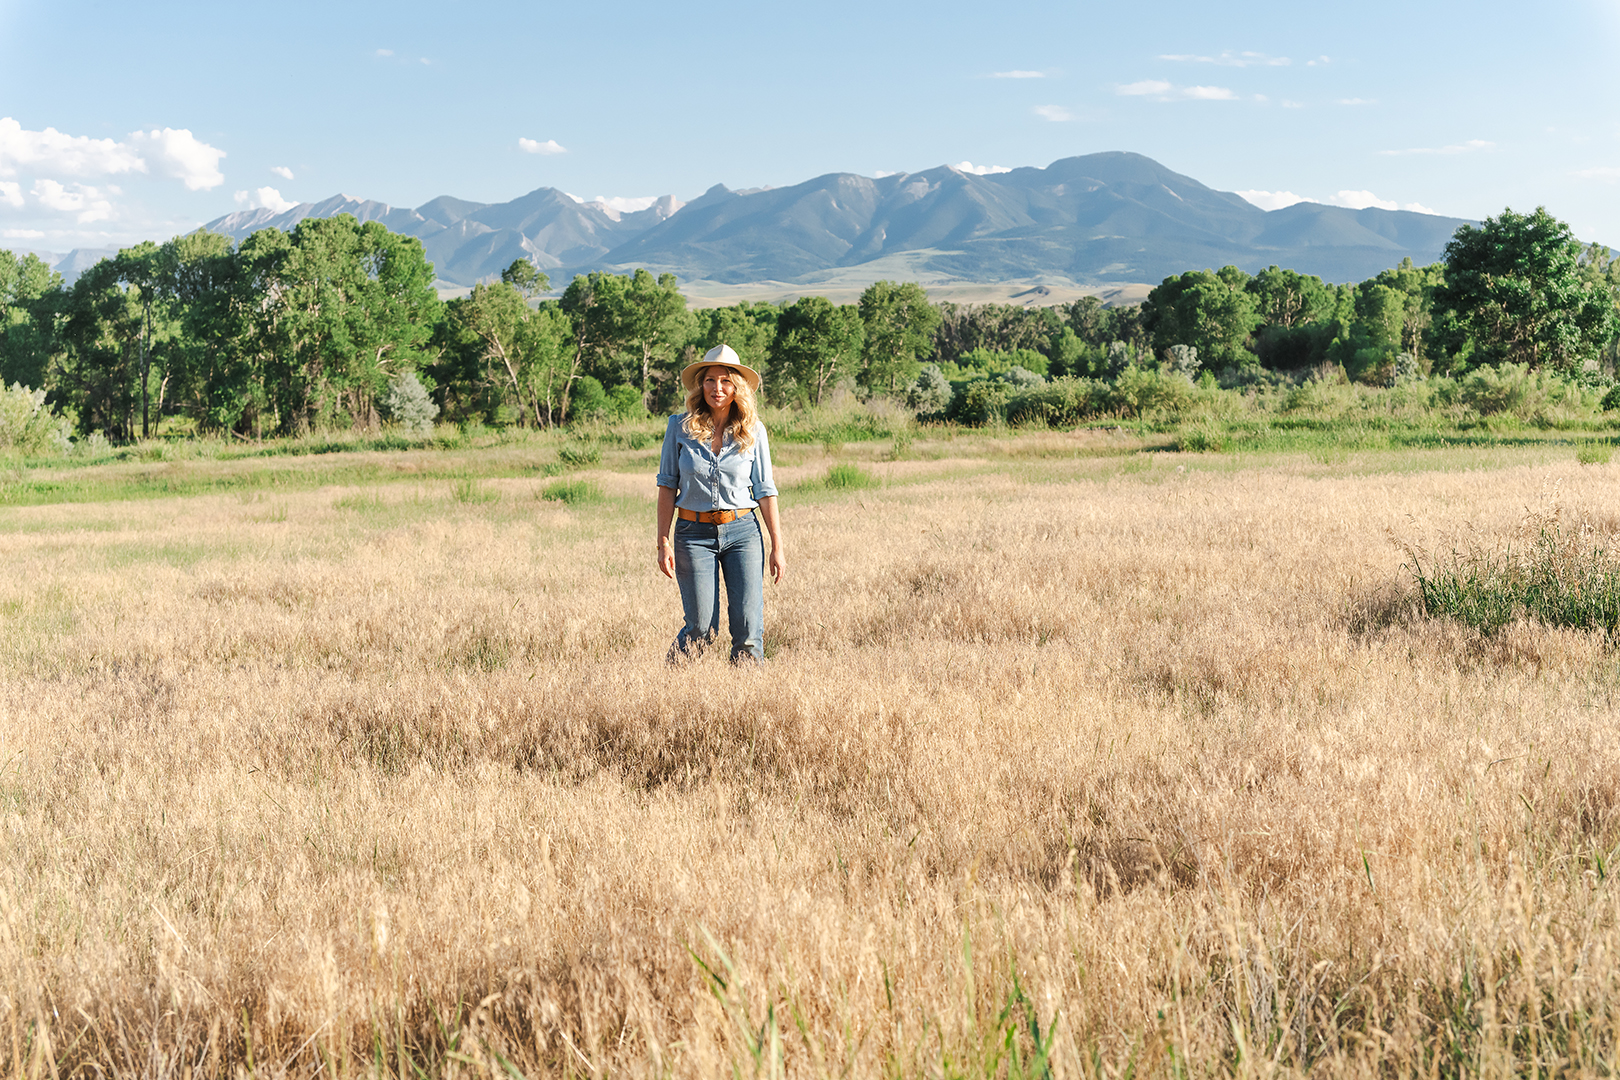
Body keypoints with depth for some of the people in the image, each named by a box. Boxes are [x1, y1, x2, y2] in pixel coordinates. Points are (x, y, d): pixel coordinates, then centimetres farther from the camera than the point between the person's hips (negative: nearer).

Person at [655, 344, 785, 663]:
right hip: (694, 533, -1)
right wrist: (663, 542, -5)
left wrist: (777, 546, 2)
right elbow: (667, 485, 1)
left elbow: (765, 491, 4)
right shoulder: (680, 427, -1)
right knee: (702, 628, -3)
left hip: (743, 532, 1)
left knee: (748, 629, -4)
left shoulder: (754, 431, 1)